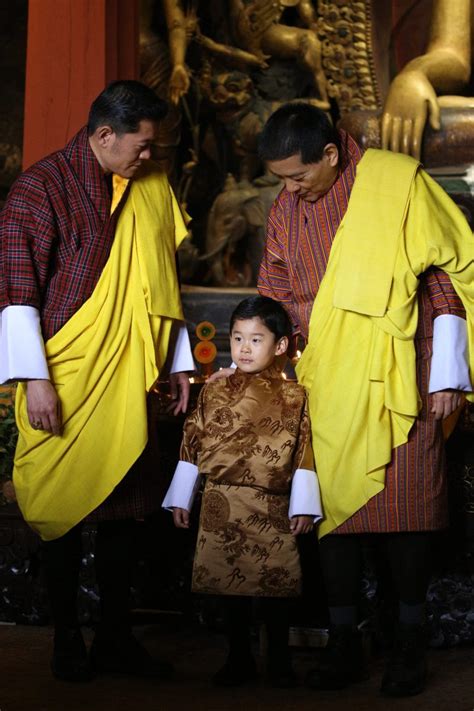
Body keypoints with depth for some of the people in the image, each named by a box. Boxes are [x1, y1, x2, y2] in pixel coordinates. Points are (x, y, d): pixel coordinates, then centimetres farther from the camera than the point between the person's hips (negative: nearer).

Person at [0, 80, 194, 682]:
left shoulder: (152, 188, 10)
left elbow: (162, 278, 17)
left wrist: (179, 363, 15)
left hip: (127, 383, 5)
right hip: (64, 383, -5)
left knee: (122, 509, 8)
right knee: (63, 507, 4)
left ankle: (116, 639, 19)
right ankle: (66, 642, 17)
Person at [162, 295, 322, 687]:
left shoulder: (293, 396, 1)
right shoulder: (214, 392, 8)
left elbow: (303, 452, -1)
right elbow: (192, 445, 9)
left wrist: (303, 506, -5)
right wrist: (181, 499, 9)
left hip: (272, 509, -2)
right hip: (222, 506, 2)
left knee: (275, 585, 3)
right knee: (230, 583, 7)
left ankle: (279, 660, 19)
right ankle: (239, 659, 20)